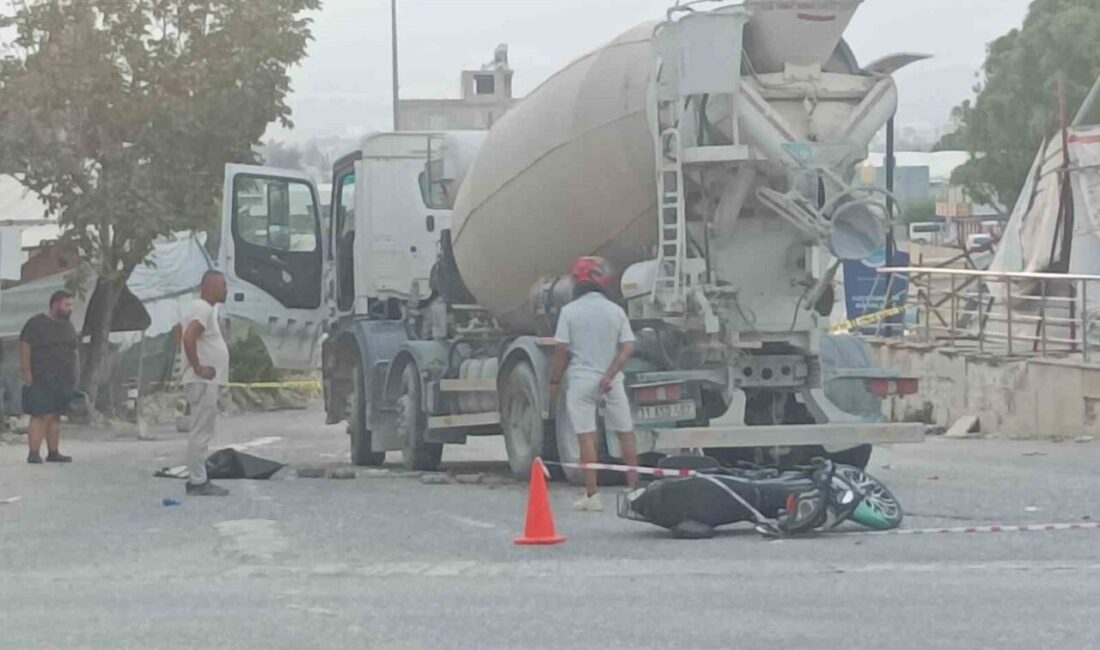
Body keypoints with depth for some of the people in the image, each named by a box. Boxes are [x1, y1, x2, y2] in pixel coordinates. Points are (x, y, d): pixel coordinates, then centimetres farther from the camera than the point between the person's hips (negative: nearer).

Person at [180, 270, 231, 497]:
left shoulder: (208, 309, 18)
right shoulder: (202, 309, -14)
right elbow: (188, 338, -29)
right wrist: (198, 367, -23)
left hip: (208, 382, 11)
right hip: (203, 382, -11)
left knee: (204, 431, 13)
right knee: (201, 432, -9)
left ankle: (199, 480, 17)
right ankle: (198, 482, -8)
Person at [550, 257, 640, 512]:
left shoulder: (570, 311, -5)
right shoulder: (616, 311, 2)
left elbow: (562, 350, -4)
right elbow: (628, 348, -5)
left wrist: (555, 381, 6)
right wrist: (610, 374, -9)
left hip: (580, 380, -2)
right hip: (611, 381, 2)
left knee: (586, 437, -1)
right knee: (625, 433, 10)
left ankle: (592, 495, -4)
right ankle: (634, 487, 12)